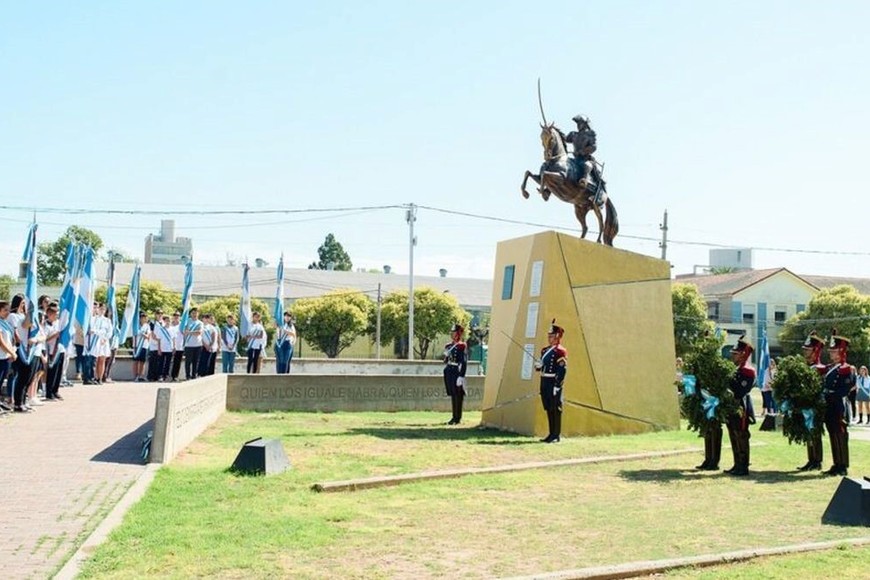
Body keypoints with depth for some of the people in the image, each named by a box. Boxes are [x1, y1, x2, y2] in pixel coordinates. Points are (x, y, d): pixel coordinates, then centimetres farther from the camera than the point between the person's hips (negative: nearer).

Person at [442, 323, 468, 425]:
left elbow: (464, 362, -13)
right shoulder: (448, 346, 13)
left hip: (457, 373, -7)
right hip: (449, 373, 7)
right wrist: (446, 374, 12)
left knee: (458, 396, -3)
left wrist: (461, 377, -18)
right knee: (452, 395, 11)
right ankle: (454, 417, 18)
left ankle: (458, 418, 3)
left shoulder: (462, 346, -8)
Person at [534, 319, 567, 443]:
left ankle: (556, 436, 4)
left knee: (555, 410, -2)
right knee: (548, 409, 12)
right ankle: (552, 434, 20)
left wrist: (557, 386, -20)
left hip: (554, 383, -8)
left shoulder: (561, 351, -10)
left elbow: (562, 370, -15)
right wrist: (538, 366, -2)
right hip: (544, 383, 8)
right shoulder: (545, 350, 15)